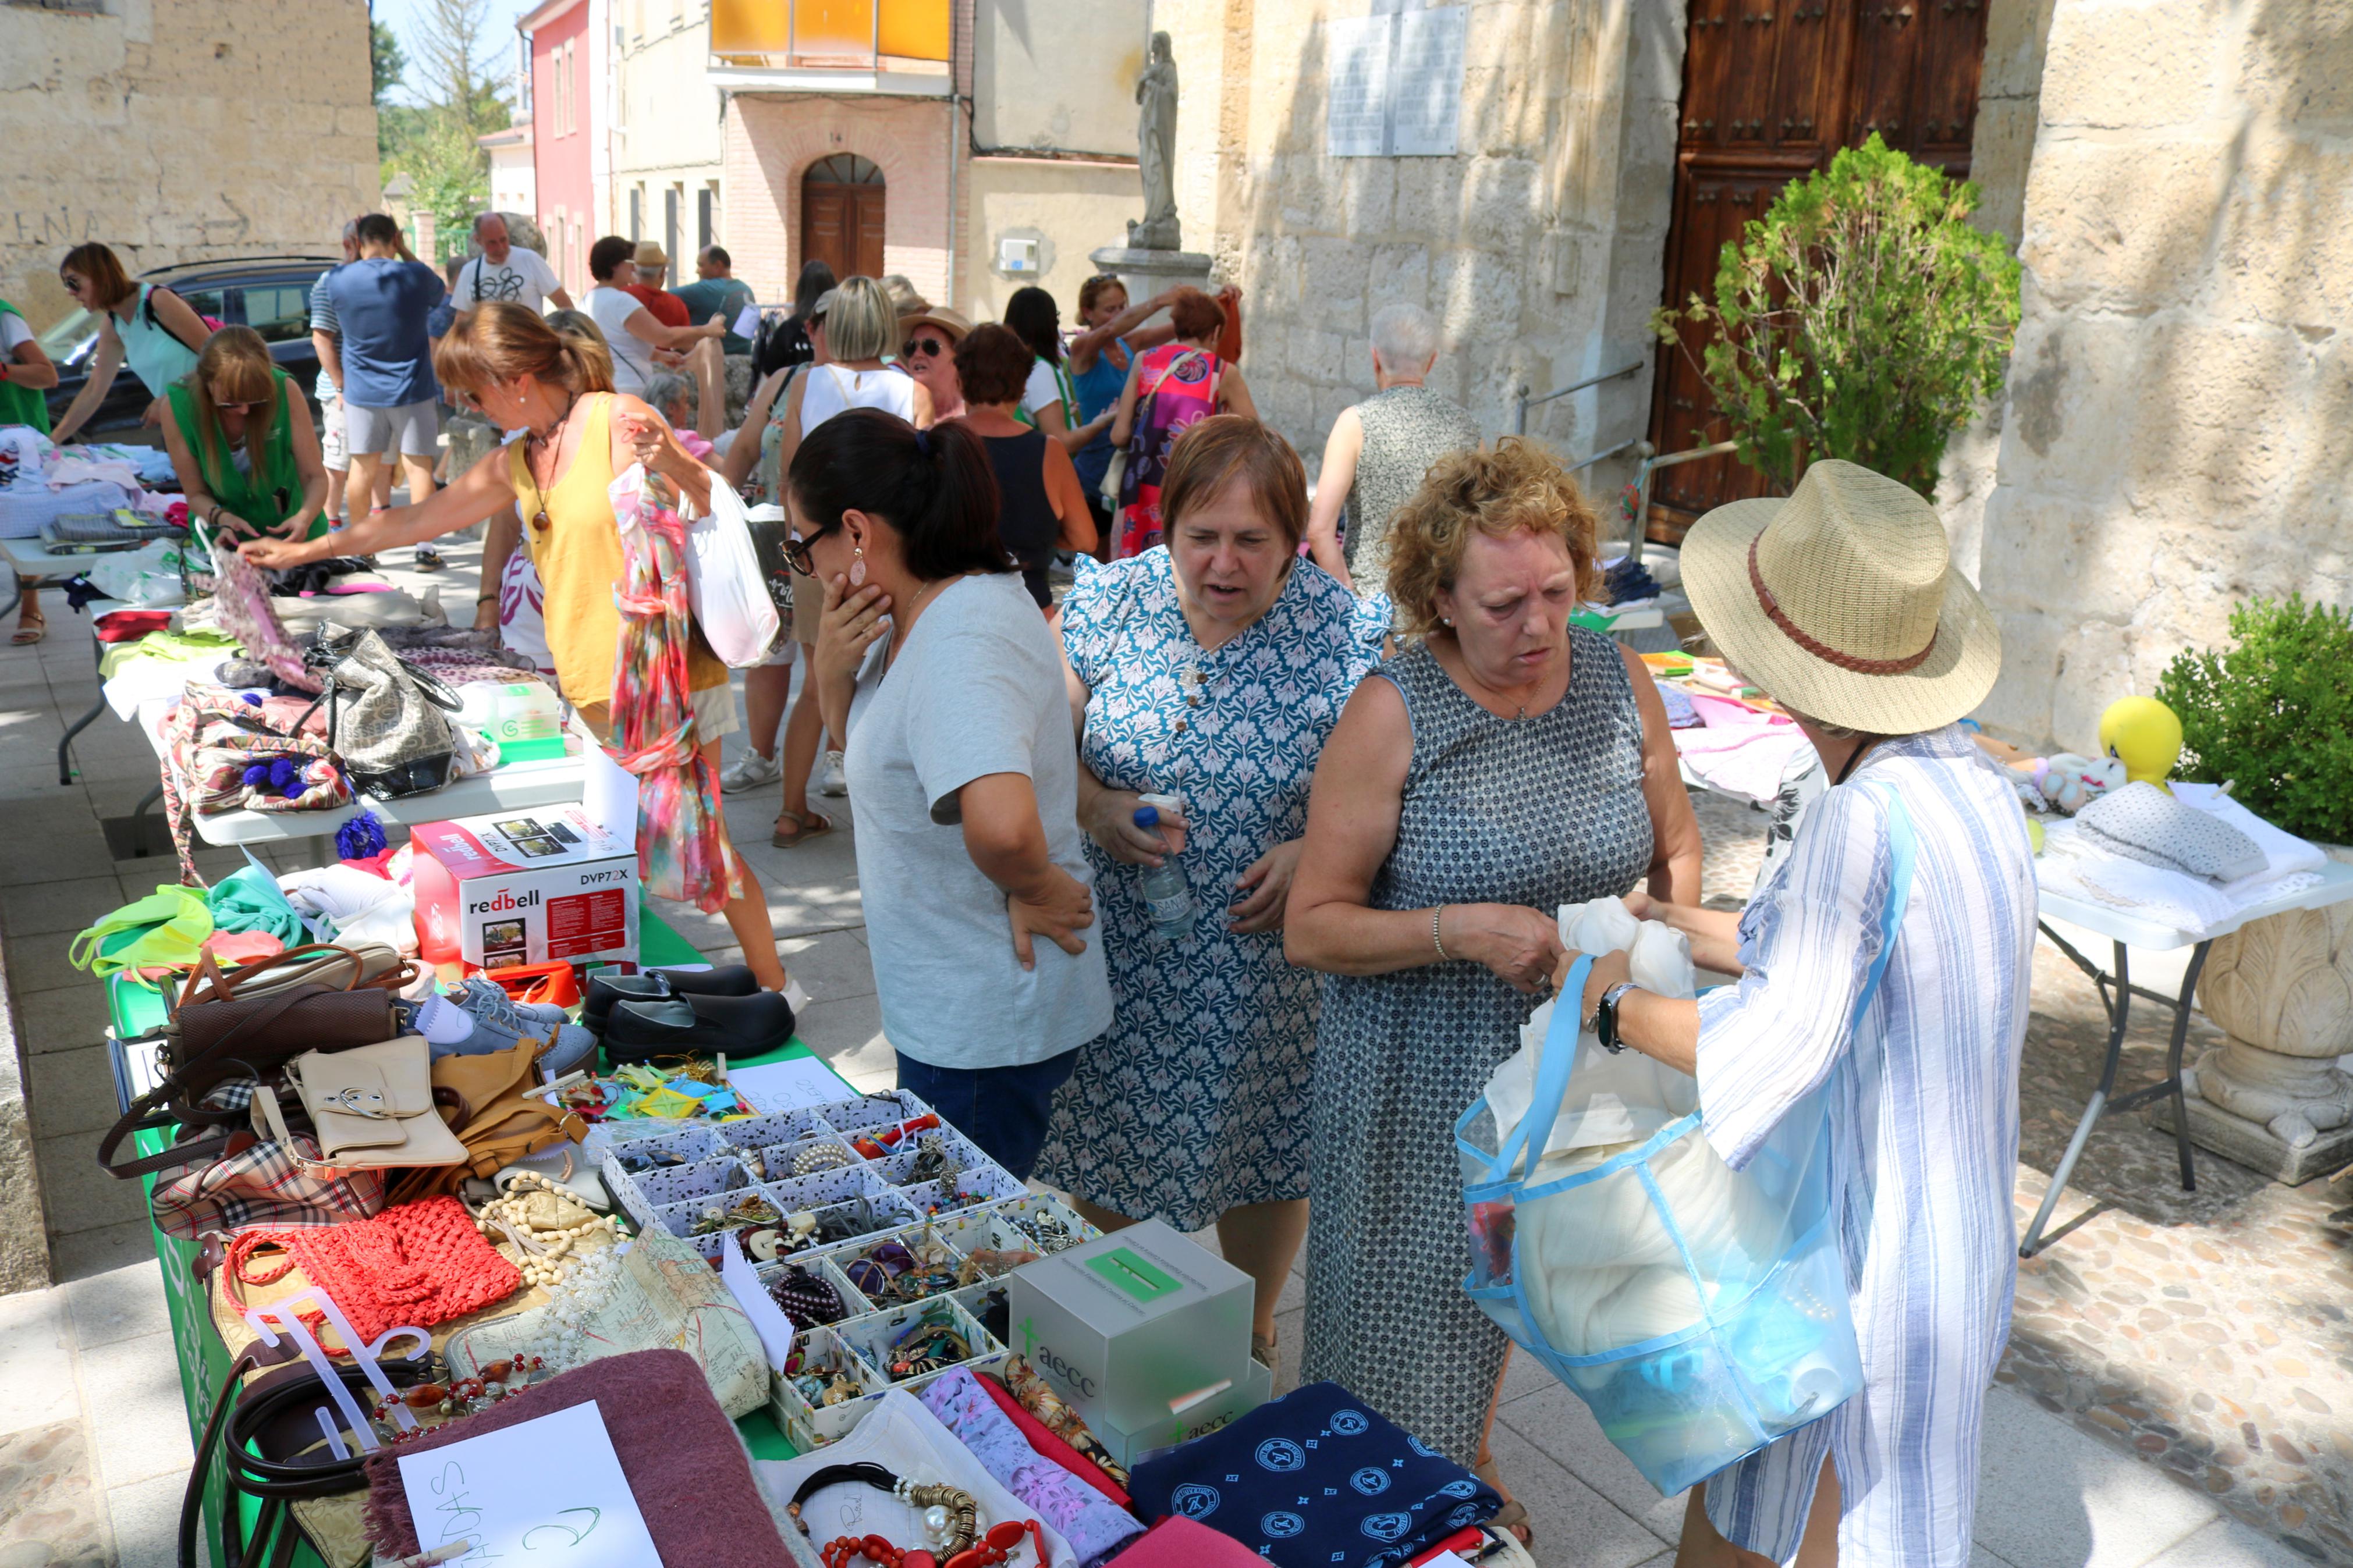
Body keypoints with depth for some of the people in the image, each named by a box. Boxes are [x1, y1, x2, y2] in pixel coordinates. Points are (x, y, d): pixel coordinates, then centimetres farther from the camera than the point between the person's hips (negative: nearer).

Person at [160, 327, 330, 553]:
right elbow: (196, 494, -11)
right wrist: (222, 518, -32)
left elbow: (315, 477, -16)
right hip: (227, 537, 0)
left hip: (291, 532, 1)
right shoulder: (177, 406, -19)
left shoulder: (284, 391, -22)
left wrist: (305, 517, -35)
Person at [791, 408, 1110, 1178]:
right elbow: (865, 740, 18)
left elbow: (1001, 824, -45)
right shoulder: (917, 616, 4)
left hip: (983, 1027, -10)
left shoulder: (964, 644, -28)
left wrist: (1035, 888, -24)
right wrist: (833, 671, -3)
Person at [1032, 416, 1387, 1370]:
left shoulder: (1345, 638, -12)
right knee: (1103, 1146, 17)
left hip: (1268, 963, -2)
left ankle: (1252, 1339, 42)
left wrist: (1315, 853, -21)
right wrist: (1096, 806, -19)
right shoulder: (1108, 601, -5)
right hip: (1116, 957, 2)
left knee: (1266, 1153, 15)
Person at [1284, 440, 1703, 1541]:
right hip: (1421, 1072, -4)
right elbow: (1312, 926, -17)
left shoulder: (1619, 683, -4)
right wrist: (1462, 929, -29)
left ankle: (1471, 1454, 52)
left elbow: (1676, 846, 10)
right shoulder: (1394, 714, -18)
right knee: (1408, 1297, 9)